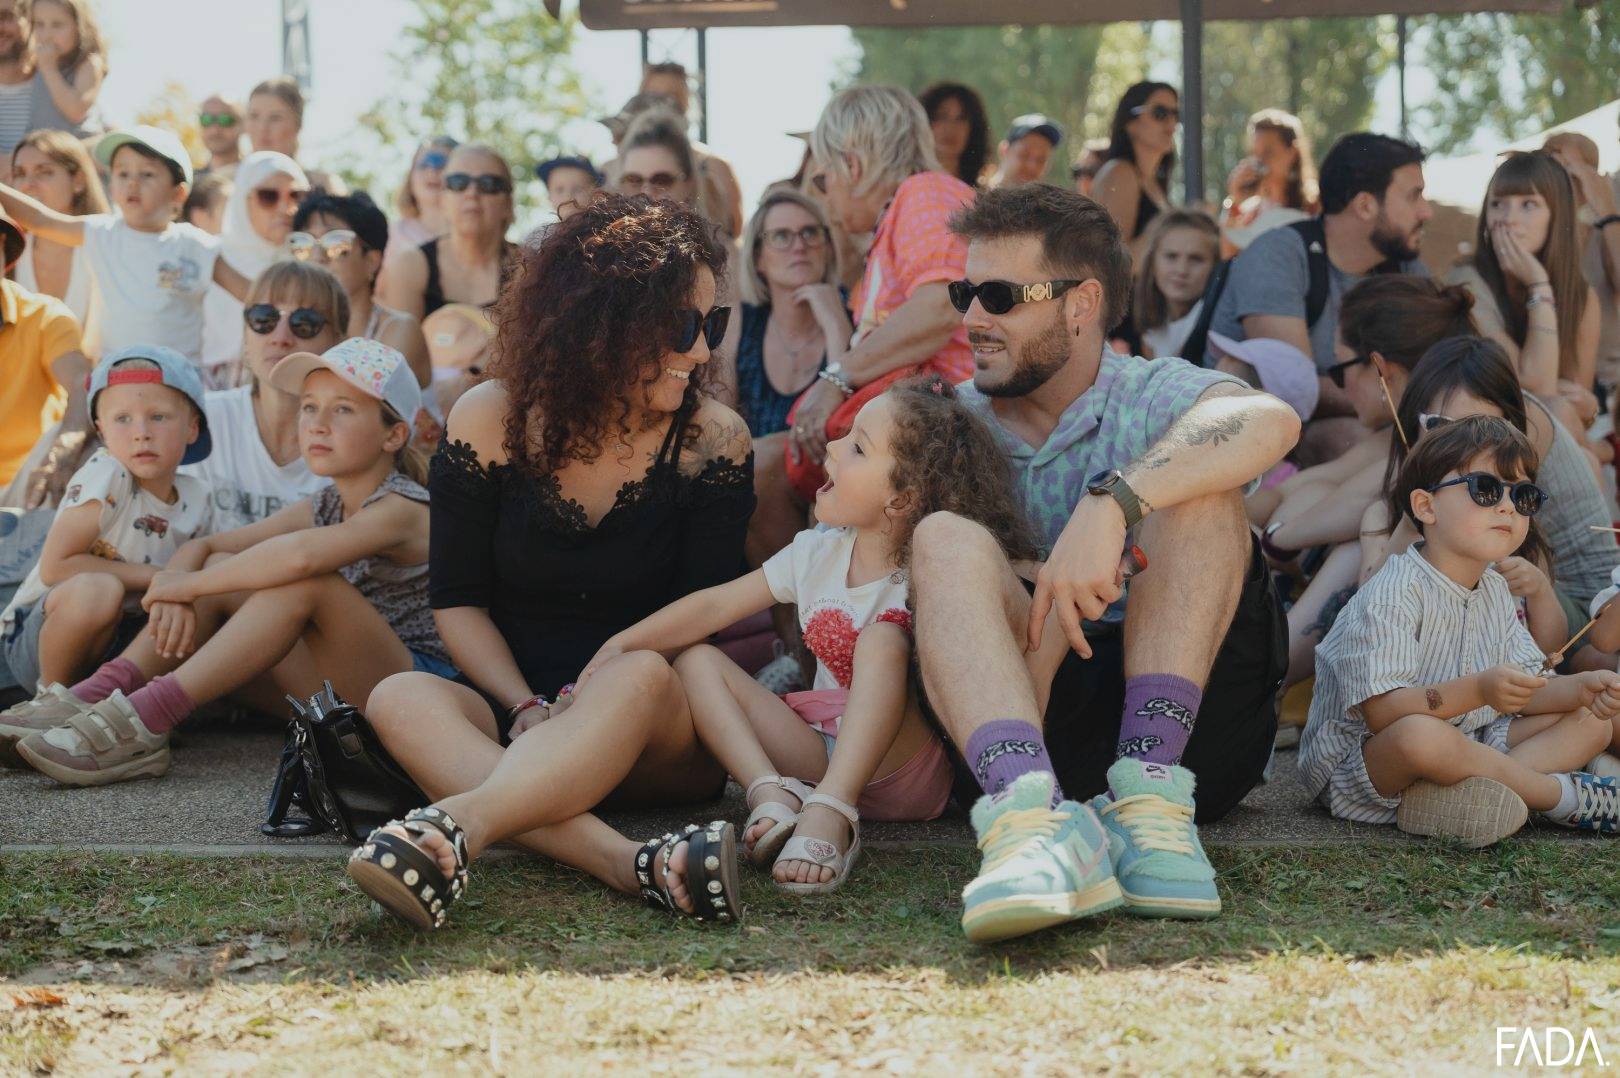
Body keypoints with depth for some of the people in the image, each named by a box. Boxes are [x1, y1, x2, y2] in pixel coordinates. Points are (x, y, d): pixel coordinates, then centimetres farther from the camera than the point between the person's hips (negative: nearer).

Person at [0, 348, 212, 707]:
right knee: (97, 590, -36)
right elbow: (55, 567, -22)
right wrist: (155, 576, -20)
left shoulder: (196, 499, 0)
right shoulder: (105, 478, -18)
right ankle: (53, 696, -11)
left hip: (125, 637, 6)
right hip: (38, 632, -6)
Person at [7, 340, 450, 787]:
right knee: (219, 569, 1)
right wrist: (174, 585, -14)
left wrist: (191, 584, -22)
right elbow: (200, 546, 10)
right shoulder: (323, 506, 11)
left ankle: (146, 721, -33)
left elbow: (298, 556, -35)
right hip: (338, 691, 8)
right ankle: (94, 697, -13)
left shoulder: (402, 508, -16)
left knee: (307, 581, -31)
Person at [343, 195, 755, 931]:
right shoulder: (491, 419, 1)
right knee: (400, 700, -30)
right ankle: (631, 864, -52)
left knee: (640, 679, -36)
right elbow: (458, 600, 2)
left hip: (657, 742, -1)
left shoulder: (712, 437, 0)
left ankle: (459, 824, -59)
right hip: (511, 709, 2)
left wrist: (588, 703, -20)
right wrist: (528, 711, -15)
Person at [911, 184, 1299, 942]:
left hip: (1196, 721, -2)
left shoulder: (1153, 398, 4)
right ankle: (1032, 813, -47)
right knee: (947, 542, -20)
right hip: (1033, 730, 2)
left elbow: (1270, 421, -21)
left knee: (1193, 485, -18)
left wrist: (1110, 502, -34)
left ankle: (1151, 791, -33)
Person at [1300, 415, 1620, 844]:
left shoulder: (1494, 591, 10)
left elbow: (1523, 692, 8)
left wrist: (1582, 688, -13)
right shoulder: (1394, 593, -19)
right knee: (1421, 734, -42)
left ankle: (1449, 796, -22)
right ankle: (1567, 796, -18)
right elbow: (1381, 712, -28)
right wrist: (1478, 691, -37)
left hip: (1466, 750, 9)